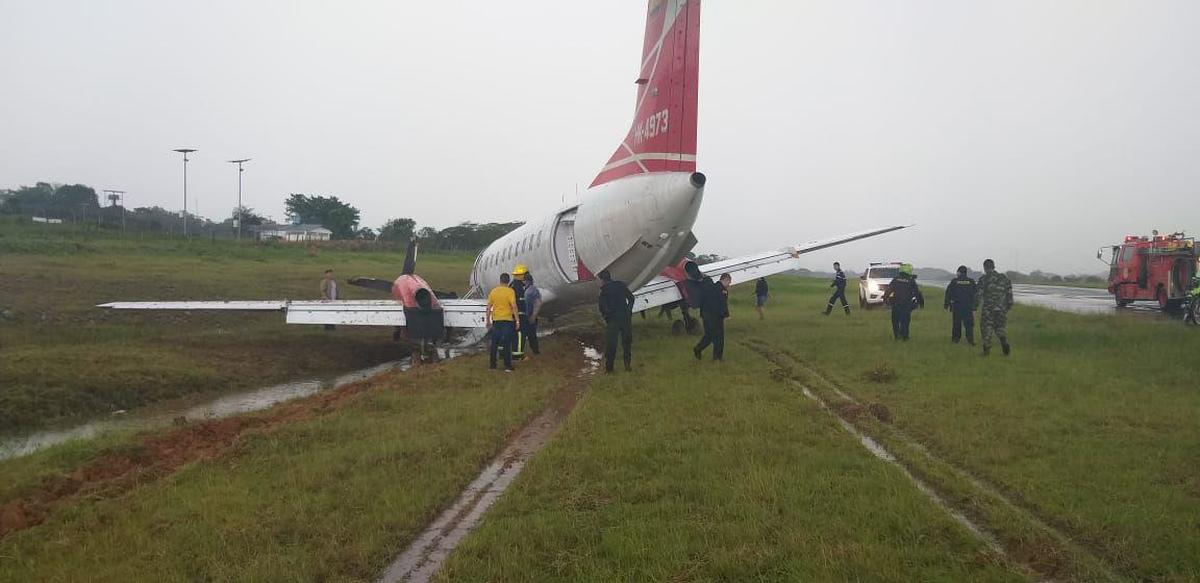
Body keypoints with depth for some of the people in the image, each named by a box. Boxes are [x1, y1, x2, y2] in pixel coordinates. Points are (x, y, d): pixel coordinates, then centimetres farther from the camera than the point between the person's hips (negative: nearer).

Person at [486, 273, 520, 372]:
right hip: (508, 319, -3)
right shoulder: (510, 291, -8)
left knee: (494, 343, 13)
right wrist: (517, 321, -12)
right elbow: (514, 306, -15)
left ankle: (492, 364, 19)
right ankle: (507, 366, 0)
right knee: (507, 344, 1)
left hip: (496, 320, 3)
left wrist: (488, 321, 13)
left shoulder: (493, 291, 3)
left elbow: (489, 308, 5)